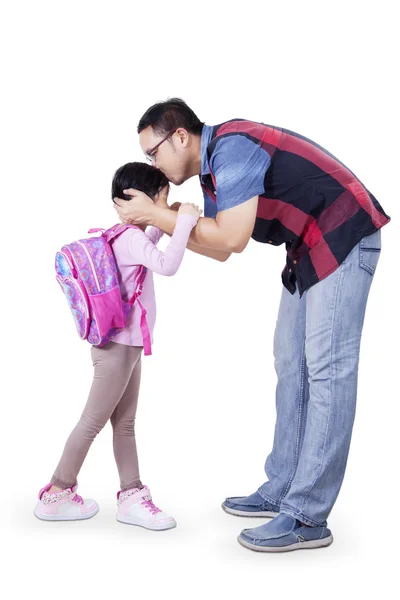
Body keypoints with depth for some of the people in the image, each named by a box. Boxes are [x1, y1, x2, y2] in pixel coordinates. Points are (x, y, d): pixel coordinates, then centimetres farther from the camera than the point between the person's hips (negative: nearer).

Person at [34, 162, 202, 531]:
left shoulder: (125, 236, 10)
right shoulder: (131, 238, -19)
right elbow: (167, 266, -35)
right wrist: (184, 222, -26)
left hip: (127, 346, 10)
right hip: (118, 347, -10)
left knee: (125, 424, 11)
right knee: (93, 422, 2)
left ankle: (131, 496, 18)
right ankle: (57, 494, 15)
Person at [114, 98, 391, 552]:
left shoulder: (232, 146, -20)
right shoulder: (211, 172, 10)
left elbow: (232, 239, -26)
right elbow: (219, 249, 15)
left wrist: (156, 215, -18)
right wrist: (162, 223, 7)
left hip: (343, 239, -10)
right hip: (309, 248, 10)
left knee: (326, 369, -12)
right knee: (291, 365, 9)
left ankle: (308, 518, -9)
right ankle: (282, 492, 16)